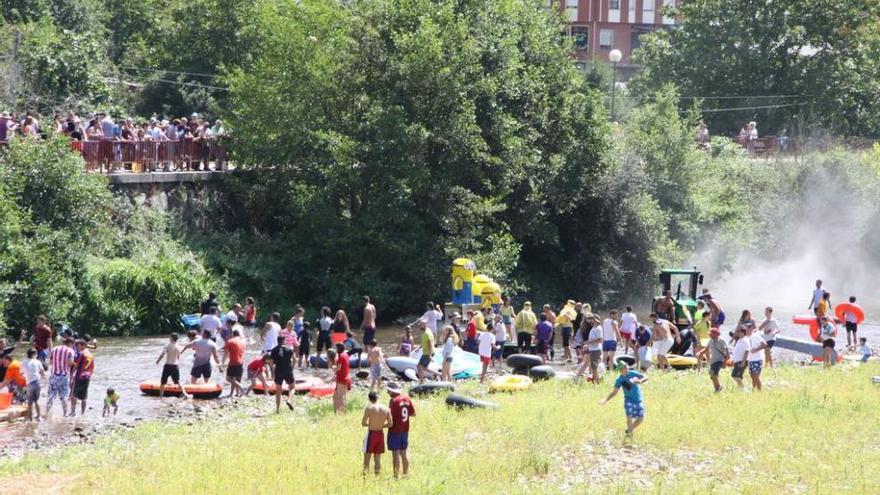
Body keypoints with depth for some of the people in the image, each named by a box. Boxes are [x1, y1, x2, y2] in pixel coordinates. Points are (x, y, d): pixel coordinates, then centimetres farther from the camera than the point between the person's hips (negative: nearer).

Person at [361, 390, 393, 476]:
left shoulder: (369, 408, -11)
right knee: (378, 457, 11)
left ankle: (365, 474, -1)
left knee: (367, 455, 4)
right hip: (381, 433, 4)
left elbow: (363, 423, -10)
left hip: (371, 433, -4)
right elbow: (390, 424, 0)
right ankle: (377, 475, 12)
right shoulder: (386, 409, -1)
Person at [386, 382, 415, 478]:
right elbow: (413, 414, 10)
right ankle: (406, 473, 17)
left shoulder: (394, 400, -17)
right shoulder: (407, 398, 5)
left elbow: (391, 416, -21)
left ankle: (396, 475, -1)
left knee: (395, 453, -2)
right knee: (403, 453, 14)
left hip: (395, 430, -7)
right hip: (405, 430, 7)